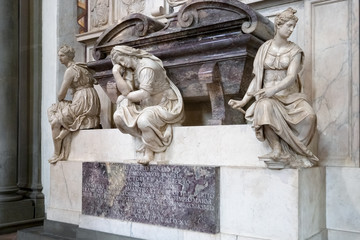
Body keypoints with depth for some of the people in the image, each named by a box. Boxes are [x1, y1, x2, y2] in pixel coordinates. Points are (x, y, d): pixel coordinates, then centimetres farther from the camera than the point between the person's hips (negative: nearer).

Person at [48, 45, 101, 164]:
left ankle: (57, 154, 9)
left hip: (82, 102, -9)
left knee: (55, 122, 3)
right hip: (92, 104, 9)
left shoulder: (70, 70, -8)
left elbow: (61, 94, -10)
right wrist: (62, 101, 22)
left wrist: (59, 100, 14)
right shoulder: (81, 67, 20)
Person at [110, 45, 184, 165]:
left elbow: (144, 93, -27)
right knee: (118, 116, -7)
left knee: (143, 120, -38)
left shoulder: (146, 66, -18)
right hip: (146, 106, 9)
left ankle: (149, 151, -12)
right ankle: (146, 139, -6)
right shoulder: (130, 70, 9)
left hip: (165, 106, -9)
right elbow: (125, 90, -4)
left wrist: (127, 96, -9)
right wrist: (116, 73, -10)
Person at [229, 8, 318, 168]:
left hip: (290, 95, 0)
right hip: (268, 96, 0)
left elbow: (291, 77, -14)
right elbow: (257, 77, 8)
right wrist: (243, 101, 0)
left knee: (308, 115, -32)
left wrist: (274, 89, -34)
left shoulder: (294, 51, 2)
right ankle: (278, 150, -33)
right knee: (266, 107, -39)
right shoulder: (265, 48, 7)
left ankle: (296, 154, -17)